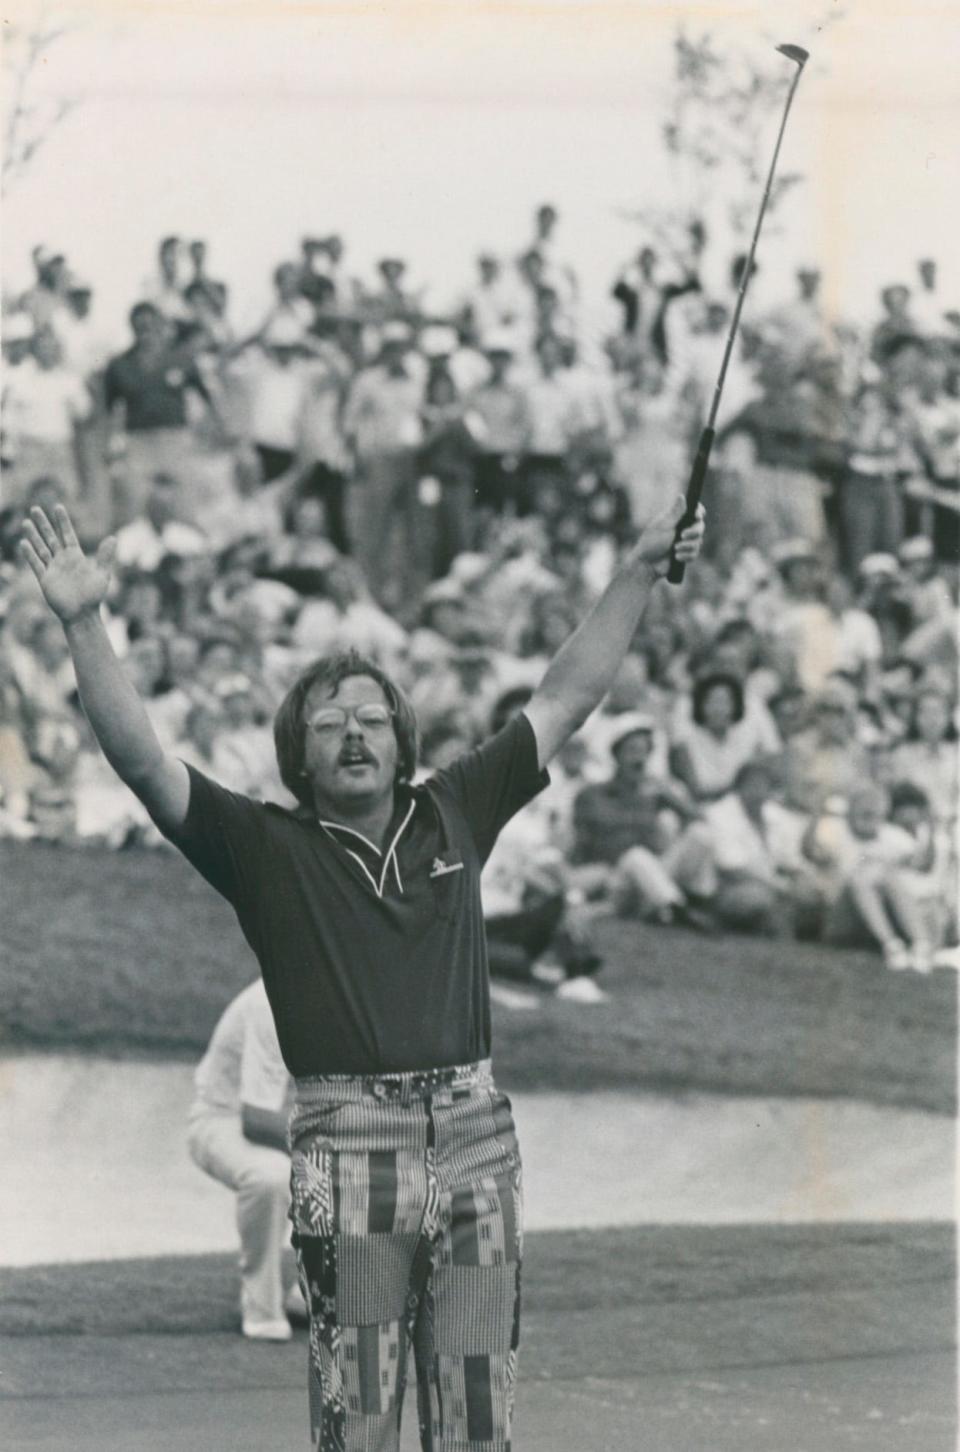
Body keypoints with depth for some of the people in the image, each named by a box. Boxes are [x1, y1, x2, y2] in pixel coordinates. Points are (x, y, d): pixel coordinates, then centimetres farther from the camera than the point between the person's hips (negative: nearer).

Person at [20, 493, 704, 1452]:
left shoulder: (451, 816, 14)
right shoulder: (267, 849, 4)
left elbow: (565, 698, 20)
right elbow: (140, 759, -5)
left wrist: (639, 572, 20)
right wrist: (82, 625, -14)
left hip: (473, 1134, 3)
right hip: (347, 1148, -3)